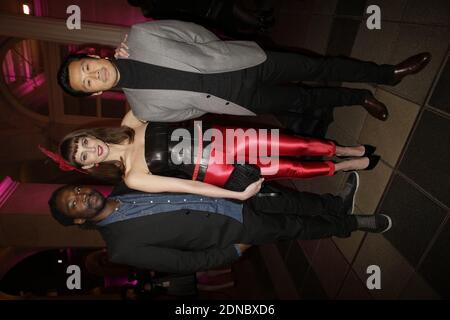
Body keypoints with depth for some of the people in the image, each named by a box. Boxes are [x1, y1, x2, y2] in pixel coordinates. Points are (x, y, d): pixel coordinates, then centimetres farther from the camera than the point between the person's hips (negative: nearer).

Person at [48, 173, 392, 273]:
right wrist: (234, 251, -12)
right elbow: (183, 262, -15)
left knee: (287, 199, 2)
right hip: (234, 230, -5)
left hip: (234, 201, 5)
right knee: (294, 227, 4)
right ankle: (350, 225, 28)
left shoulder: (125, 192, 4)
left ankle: (339, 204, 29)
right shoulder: (123, 247, -15)